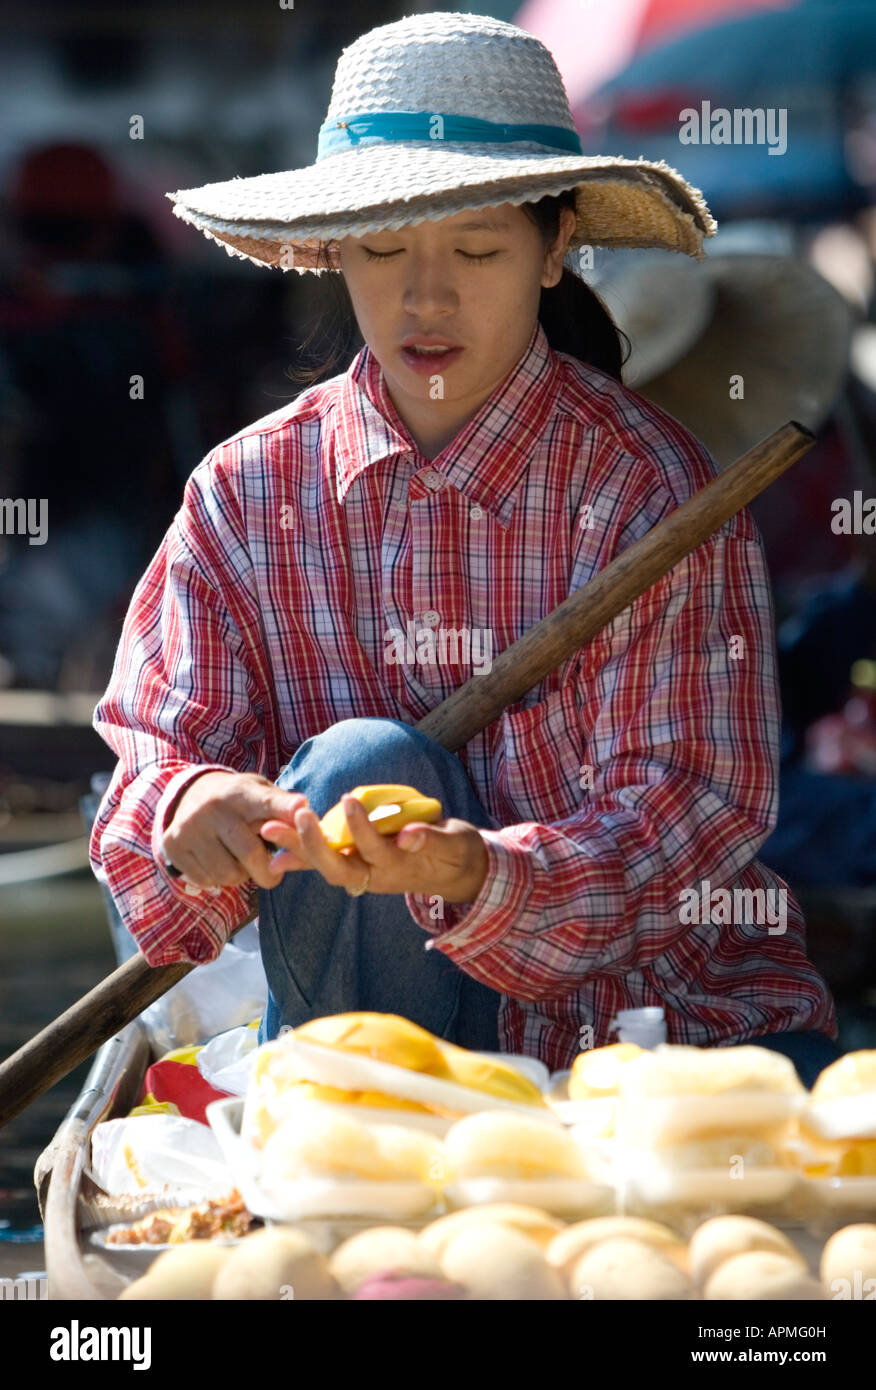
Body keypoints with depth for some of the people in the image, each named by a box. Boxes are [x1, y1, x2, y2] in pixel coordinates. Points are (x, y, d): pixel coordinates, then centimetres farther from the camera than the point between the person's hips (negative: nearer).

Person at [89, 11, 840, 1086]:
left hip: (657, 1007, -2)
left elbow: (684, 806, -17)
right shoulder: (248, 493, 0)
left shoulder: (646, 486, -10)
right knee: (360, 765, -27)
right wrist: (190, 813, -31)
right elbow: (154, 765, -4)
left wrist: (479, 876, -38)